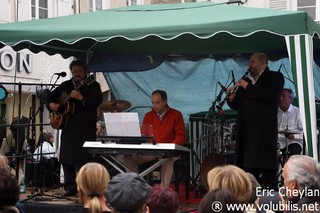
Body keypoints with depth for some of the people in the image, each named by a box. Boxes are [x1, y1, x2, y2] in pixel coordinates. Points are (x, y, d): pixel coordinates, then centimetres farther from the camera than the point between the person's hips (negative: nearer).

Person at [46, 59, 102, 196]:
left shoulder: (93, 85, 3)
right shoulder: (65, 85, 17)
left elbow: (97, 102, -13)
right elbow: (50, 97, 25)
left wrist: (81, 98, -27)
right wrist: (51, 105, 3)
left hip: (85, 128, -5)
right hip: (68, 127, 5)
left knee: (83, 158, -9)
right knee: (66, 157, 6)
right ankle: (70, 188, 14)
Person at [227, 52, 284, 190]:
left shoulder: (275, 77, 3)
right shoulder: (246, 80, 20)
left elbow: (271, 95, -17)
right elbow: (236, 106, 18)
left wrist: (248, 87, -11)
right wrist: (231, 99, -5)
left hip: (264, 129, -6)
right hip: (246, 130, 6)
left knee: (267, 166, -5)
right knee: (247, 167, 6)